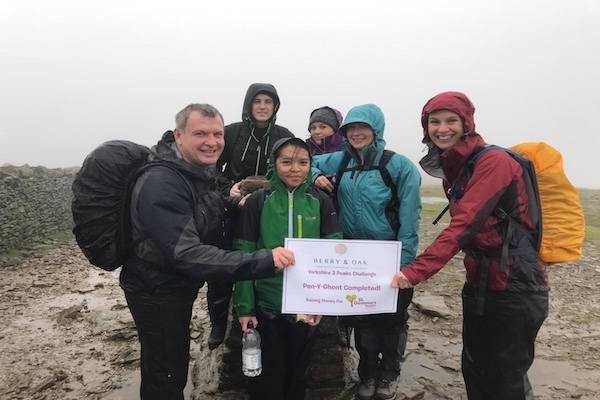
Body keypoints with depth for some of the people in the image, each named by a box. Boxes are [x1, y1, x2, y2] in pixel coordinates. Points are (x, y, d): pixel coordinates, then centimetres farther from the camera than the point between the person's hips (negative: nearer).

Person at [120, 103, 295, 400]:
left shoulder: (202, 170, -1)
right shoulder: (161, 184, -30)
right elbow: (187, 255, -39)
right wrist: (262, 261, -46)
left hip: (180, 286, 8)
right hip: (156, 290, -8)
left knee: (175, 366, 25)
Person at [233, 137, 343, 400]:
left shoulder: (321, 202, -2)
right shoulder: (258, 202, -7)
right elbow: (244, 256, -6)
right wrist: (244, 306, -9)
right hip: (267, 305, -1)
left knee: (298, 371, 20)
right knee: (266, 374, 13)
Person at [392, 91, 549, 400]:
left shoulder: (493, 161, -18)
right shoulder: (450, 167, 7)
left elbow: (464, 225, -28)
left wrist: (416, 271, -34)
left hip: (515, 285, -8)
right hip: (479, 282, 8)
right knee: (473, 370, 19)